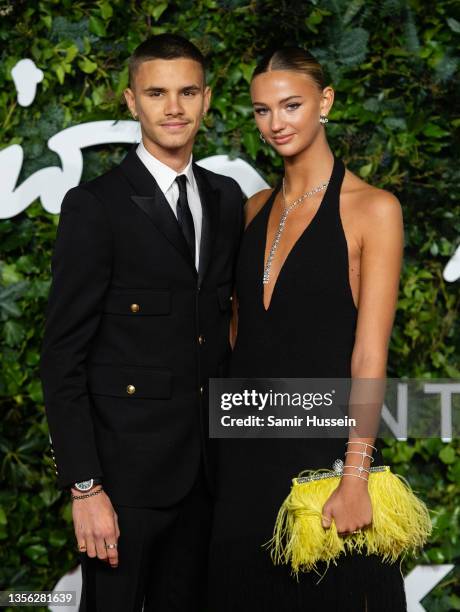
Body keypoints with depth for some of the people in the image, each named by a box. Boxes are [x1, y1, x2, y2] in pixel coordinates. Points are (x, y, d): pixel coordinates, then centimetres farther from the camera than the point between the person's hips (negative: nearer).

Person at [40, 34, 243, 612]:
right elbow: (63, 358, -12)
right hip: (127, 466, -5)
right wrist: (85, 488, -16)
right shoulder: (95, 206, -10)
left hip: (205, 464, 6)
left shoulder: (226, 199, 9)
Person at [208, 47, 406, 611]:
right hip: (246, 444, 5)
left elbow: (369, 353, -13)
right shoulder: (256, 208, 10)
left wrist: (355, 475, -19)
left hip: (325, 440, -5)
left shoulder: (372, 208, -8)